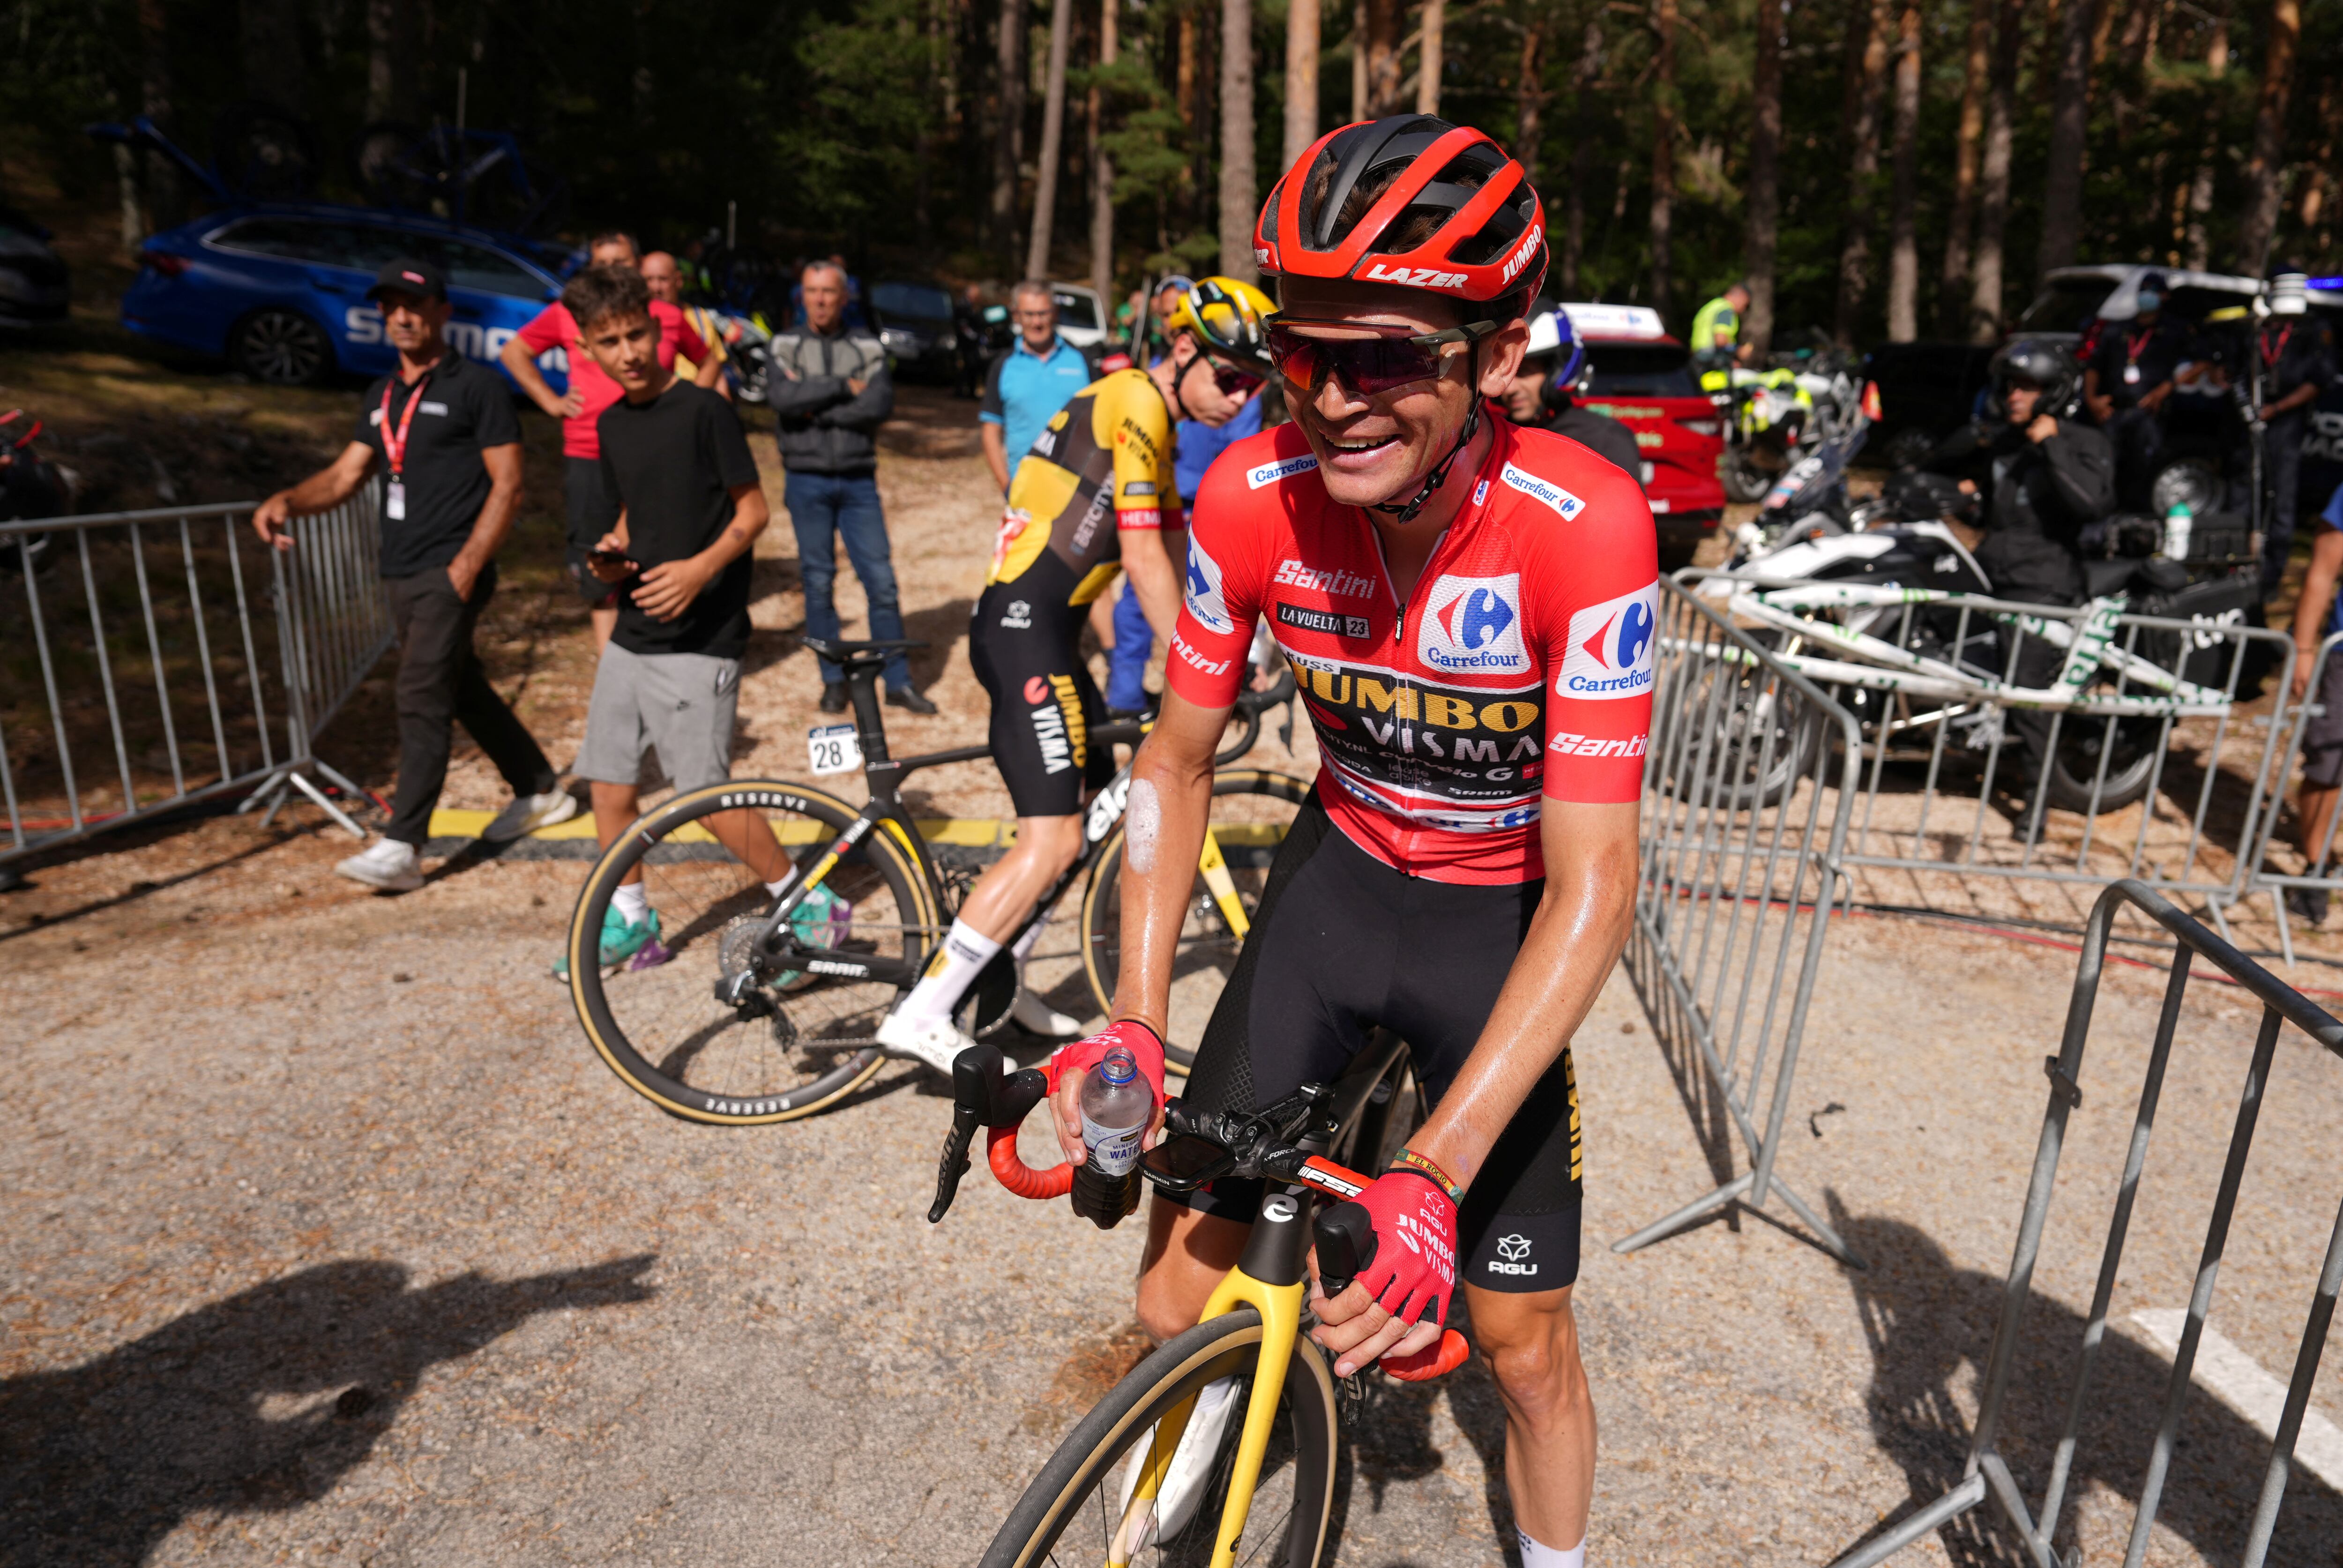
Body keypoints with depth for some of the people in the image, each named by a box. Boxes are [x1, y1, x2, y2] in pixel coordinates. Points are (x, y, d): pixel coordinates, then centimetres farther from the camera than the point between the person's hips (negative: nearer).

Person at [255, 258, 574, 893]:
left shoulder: (475, 388, -6)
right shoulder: (381, 397, 16)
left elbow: (507, 485, -10)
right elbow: (345, 475, 14)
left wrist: (467, 566, -18)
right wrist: (287, 500, -7)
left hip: (450, 572, -8)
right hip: (400, 573, 8)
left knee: (421, 698, -14)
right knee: (463, 691, 16)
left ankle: (402, 847, -14)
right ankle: (540, 792, 31)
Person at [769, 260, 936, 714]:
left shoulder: (868, 347, 6)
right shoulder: (785, 346, 5)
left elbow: (881, 402, -12)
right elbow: (781, 397, -14)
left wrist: (816, 409, -14)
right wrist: (844, 386, -12)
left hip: (858, 481, 0)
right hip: (807, 481, 0)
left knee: (881, 581, -2)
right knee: (818, 582, 4)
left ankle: (898, 682, 7)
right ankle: (833, 681, 15)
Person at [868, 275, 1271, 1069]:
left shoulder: (1153, 417, 19)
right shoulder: (1135, 403, -12)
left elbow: (1170, 558, 19)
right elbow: (1145, 560, -16)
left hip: (1045, 626, 10)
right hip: (1023, 626, -10)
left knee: (1096, 799, 16)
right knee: (1052, 840, -13)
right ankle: (921, 1013, -6)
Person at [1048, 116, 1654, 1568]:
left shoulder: (1583, 525, -29)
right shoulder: (1254, 495, -20)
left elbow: (1594, 883, -28)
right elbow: (1179, 758, -6)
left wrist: (1433, 1176, -35)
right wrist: (1134, 1019, -15)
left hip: (1506, 918, -2)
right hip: (1339, 871, 2)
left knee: (1526, 1342, 4)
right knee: (1180, 1304, 1)